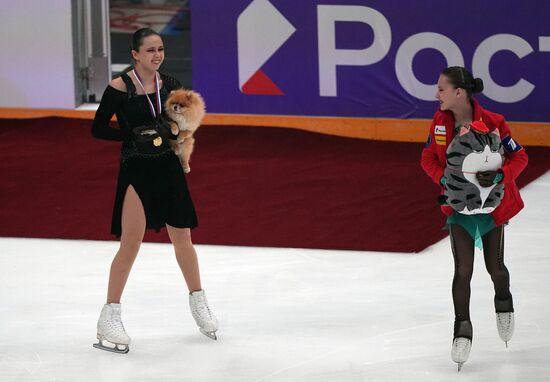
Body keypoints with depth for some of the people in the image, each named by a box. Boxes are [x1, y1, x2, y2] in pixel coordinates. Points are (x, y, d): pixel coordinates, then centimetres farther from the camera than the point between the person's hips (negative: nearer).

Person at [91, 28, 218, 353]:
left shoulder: (170, 85, 3)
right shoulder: (120, 88, -11)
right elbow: (98, 129, -8)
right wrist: (136, 136, -17)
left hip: (169, 168, 5)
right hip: (135, 171, -5)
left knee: (183, 238, 13)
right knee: (131, 243, -10)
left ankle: (198, 302, 33)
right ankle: (110, 316, 0)